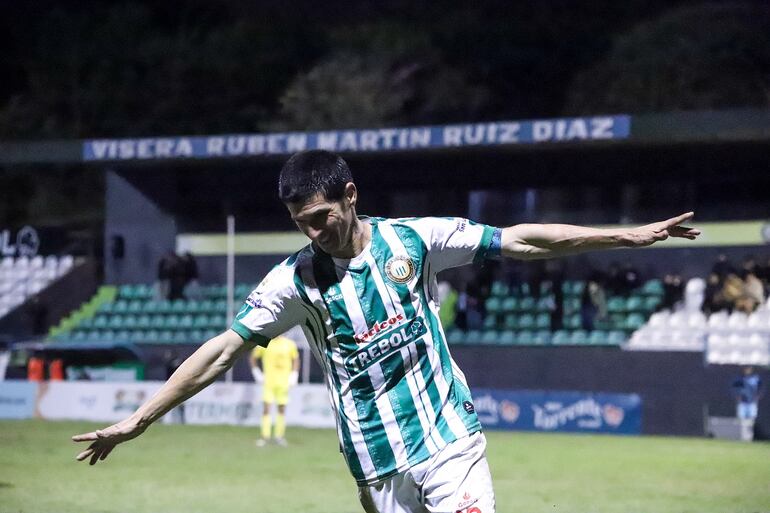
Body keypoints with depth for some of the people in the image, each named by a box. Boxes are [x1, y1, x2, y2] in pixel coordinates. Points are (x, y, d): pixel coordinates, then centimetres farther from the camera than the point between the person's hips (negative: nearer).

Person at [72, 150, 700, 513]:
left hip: (450, 438, 0)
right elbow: (221, 351, -4)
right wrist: (138, 420, -9)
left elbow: (518, 240, 0)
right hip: (378, 462, 0)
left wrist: (629, 236, -1)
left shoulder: (413, 239, -2)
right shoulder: (295, 279, -3)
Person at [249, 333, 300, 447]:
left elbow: (296, 359, 15)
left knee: (282, 408, 5)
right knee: (266, 408, -8)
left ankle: (279, 435, 14)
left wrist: (294, 376, 6)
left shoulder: (289, 344, 2)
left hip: (284, 382, 1)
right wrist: (257, 374, 4)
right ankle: (264, 436, -4)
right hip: (268, 381, -1)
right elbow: (253, 358, 11)